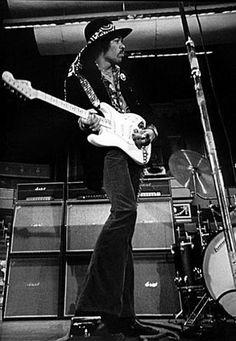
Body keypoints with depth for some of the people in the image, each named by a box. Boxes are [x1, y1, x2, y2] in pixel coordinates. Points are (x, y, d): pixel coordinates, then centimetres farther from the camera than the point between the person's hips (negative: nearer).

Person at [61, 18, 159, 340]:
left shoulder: (123, 78, 27)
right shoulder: (78, 78, 10)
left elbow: (145, 111, 25)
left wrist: (149, 131, 3)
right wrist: (84, 122, -19)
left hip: (132, 150, 6)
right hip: (105, 148, -6)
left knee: (124, 231, 2)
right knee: (125, 209, -31)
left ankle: (123, 314, 8)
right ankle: (98, 299, -21)